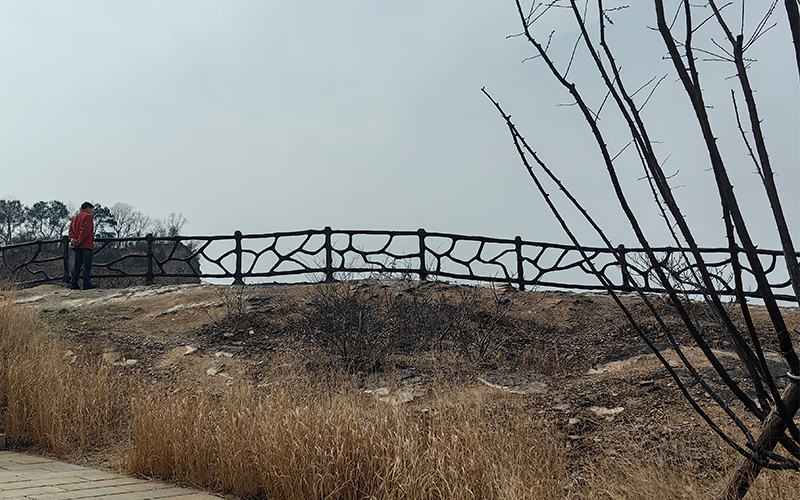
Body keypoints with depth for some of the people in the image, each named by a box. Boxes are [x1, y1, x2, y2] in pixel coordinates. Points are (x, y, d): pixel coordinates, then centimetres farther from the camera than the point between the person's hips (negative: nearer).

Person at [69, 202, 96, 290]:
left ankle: (74, 283, 7)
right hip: (87, 245, -7)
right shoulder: (88, 216, -4)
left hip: (77, 246, 7)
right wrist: (79, 241, -14)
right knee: (87, 265, -6)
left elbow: (71, 229, 12)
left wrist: (73, 239, -2)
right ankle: (87, 283, -8)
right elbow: (85, 231, -15)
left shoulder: (75, 217, 21)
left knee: (77, 265, 10)